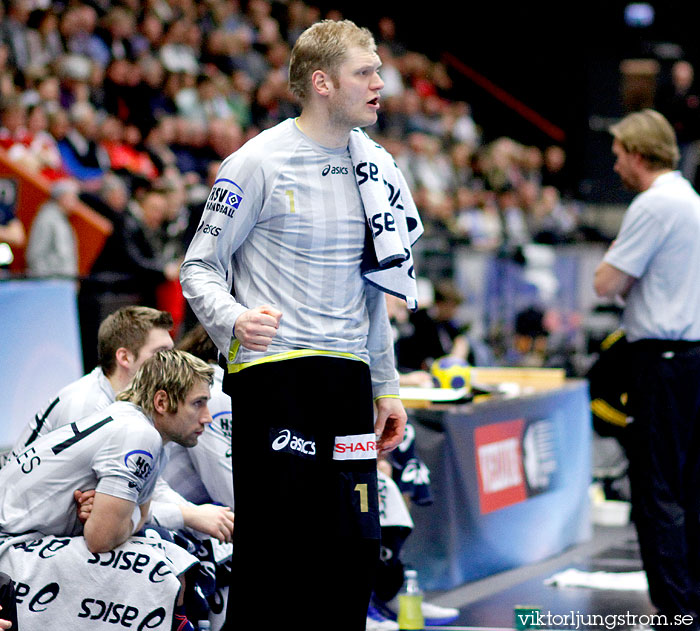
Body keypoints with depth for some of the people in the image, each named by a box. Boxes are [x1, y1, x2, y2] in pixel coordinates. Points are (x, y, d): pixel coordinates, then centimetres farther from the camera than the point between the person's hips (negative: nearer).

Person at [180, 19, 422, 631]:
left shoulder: (376, 166, 13)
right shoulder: (259, 163, -6)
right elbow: (199, 268, -4)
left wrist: (386, 388, 18)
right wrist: (234, 320, -25)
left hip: (348, 374, 6)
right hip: (274, 372, -6)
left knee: (355, 552, 6)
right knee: (274, 552, -8)